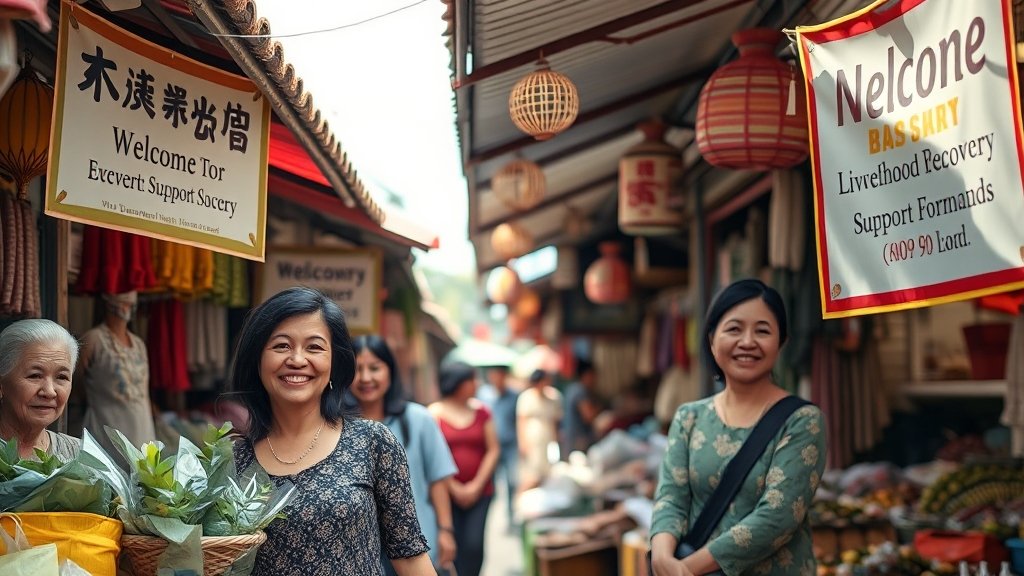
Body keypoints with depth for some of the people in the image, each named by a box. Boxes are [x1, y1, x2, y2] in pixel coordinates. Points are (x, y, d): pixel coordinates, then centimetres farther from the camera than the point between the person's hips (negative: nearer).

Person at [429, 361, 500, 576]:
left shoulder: (481, 411, 5)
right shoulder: (434, 413, -4)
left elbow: (493, 450, 5)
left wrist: (477, 485, -4)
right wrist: (455, 489, -7)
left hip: (479, 492, 2)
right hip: (447, 493, -2)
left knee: (474, 545, -6)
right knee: (454, 546, -1)